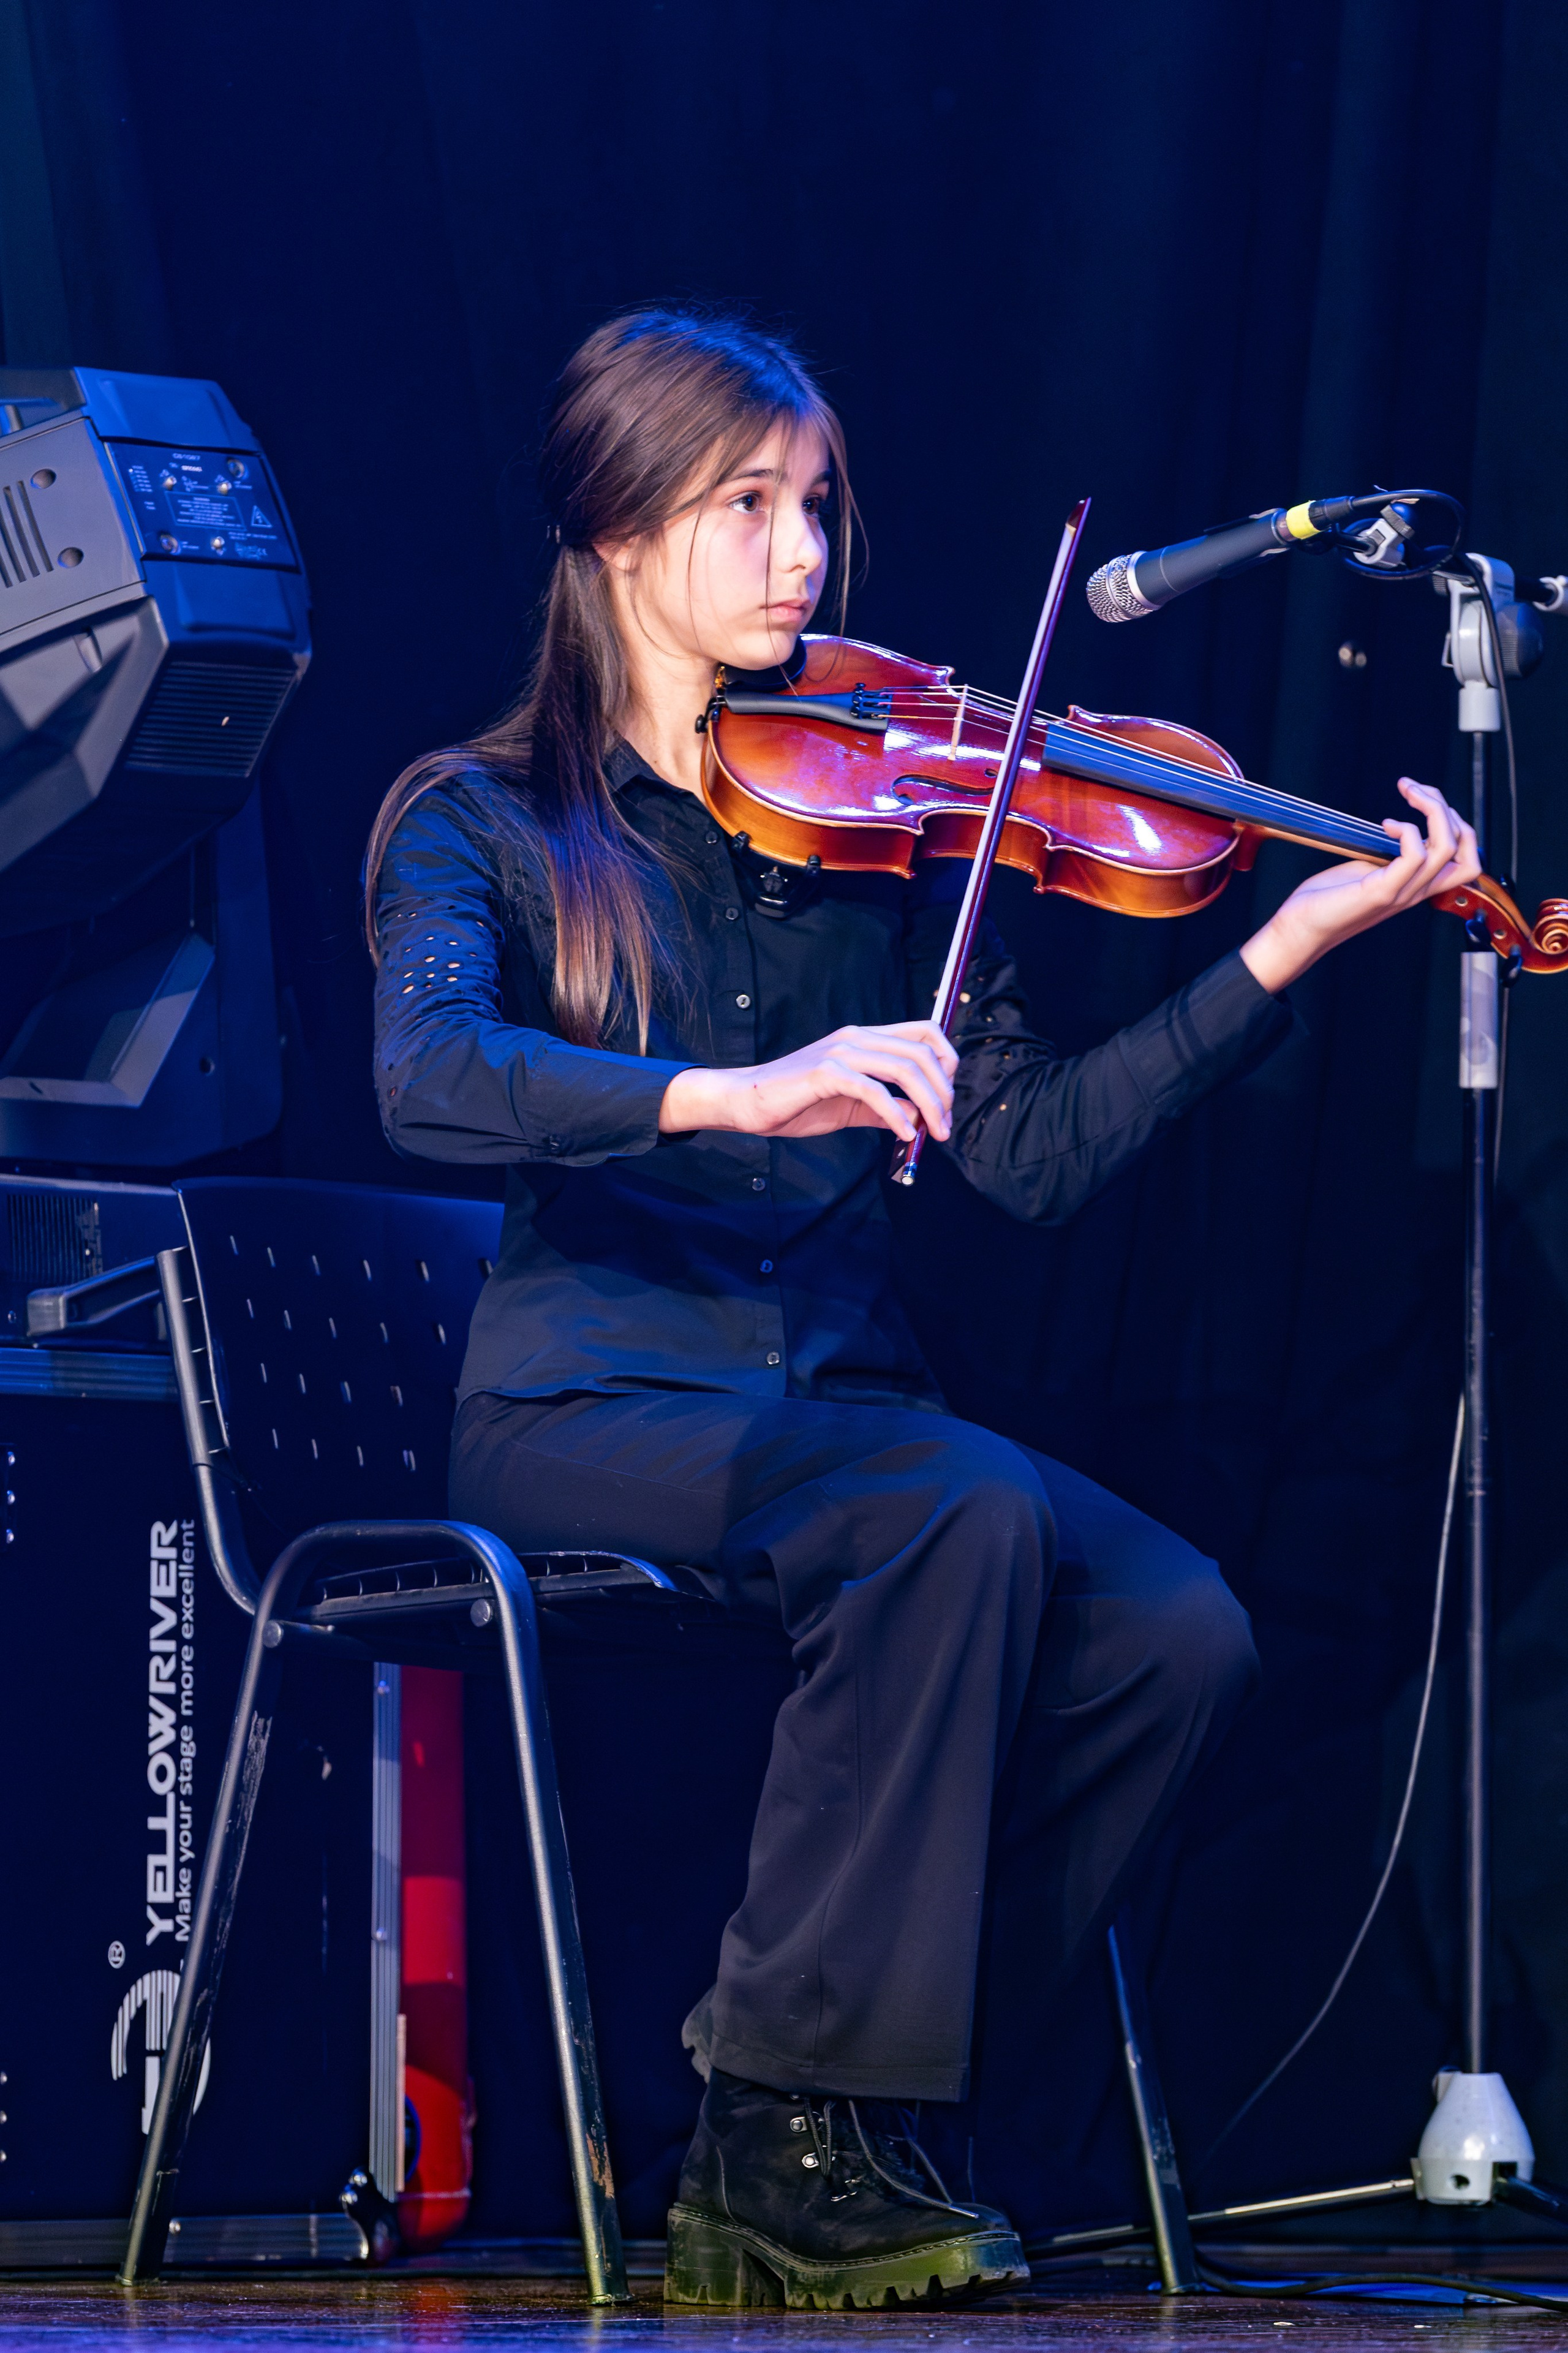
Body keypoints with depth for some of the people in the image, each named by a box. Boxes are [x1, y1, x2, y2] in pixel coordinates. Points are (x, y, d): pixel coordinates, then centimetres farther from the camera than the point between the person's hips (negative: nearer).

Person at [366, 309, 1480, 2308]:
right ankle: (795, 2120, -23)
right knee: (967, 1514, -33)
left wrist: (1286, 951, -5)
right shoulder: (482, 822, 4)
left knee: (1175, 1632, -22)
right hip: (589, 1409, -4)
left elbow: (1033, 1154, 5)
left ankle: (806, 2137, -12)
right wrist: (735, 1092, -32)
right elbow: (428, 1080, -18)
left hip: (835, 1393, 5)